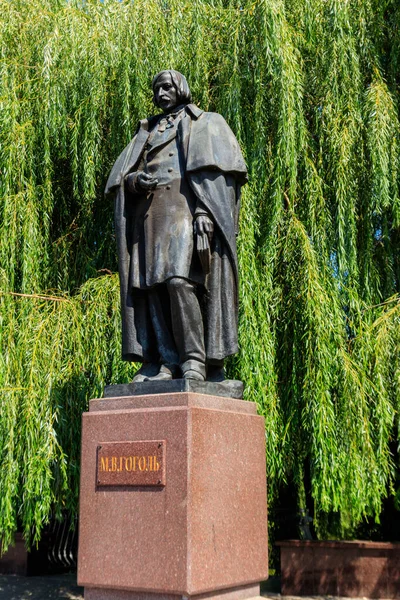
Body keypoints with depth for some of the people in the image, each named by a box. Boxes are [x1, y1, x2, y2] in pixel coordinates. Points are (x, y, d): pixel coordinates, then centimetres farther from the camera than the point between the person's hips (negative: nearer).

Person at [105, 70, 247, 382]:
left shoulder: (206, 124, 14)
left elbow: (214, 172, -2)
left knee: (179, 280, -24)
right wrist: (134, 180, -4)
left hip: (184, 211, -6)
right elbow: (119, 177, 21)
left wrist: (204, 212, -18)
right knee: (152, 286, -6)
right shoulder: (147, 132, 29)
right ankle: (166, 362, -8)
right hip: (150, 216, 6)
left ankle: (194, 361, -21)